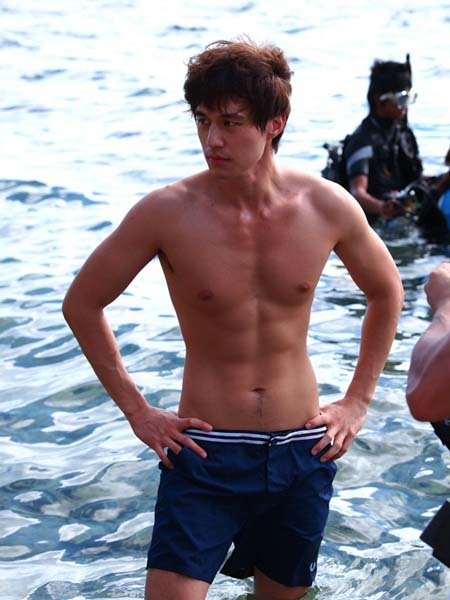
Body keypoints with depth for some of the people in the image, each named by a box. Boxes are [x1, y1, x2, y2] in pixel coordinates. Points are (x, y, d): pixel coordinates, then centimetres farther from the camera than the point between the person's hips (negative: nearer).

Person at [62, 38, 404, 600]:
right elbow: (82, 303, -1)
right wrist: (136, 410, -2)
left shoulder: (327, 207, -7)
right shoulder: (167, 212, -13)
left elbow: (386, 291, 11)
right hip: (206, 453, -2)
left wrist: (357, 401, 8)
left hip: (303, 451, 2)